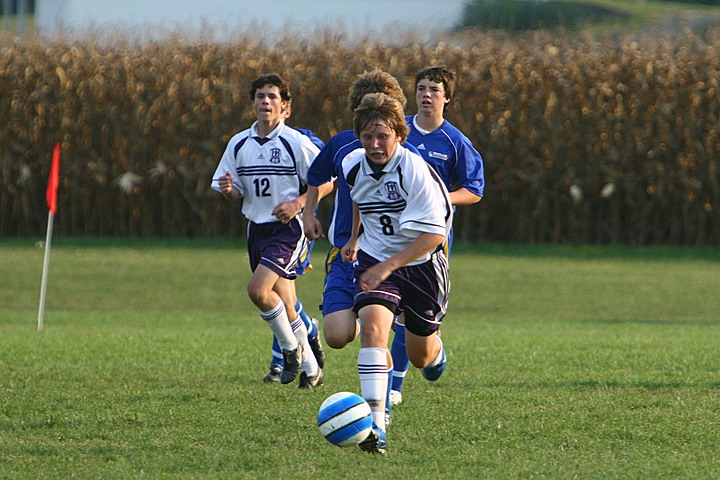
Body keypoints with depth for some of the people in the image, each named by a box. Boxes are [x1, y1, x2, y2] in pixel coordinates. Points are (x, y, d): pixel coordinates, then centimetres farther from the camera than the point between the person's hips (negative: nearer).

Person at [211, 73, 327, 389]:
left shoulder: (296, 143, -9)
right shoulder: (239, 144, 6)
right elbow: (236, 194, 12)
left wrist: (298, 203, -19)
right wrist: (228, 190, -12)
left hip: (288, 228, -6)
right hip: (257, 229, 6)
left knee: (258, 289, -23)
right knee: (285, 308, 9)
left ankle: (291, 347, -1)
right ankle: (310, 369, 22)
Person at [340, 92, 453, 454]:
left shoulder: (415, 171, -24)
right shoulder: (353, 166, -6)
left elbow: (434, 234, -26)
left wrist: (387, 267, -30)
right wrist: (355, 238, 20)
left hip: (421, 263, -3)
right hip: (374, 260, 3)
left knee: (421, 357, 11)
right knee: (372, 323, -27)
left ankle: (436, 350, 54)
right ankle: (376, 426, -30)